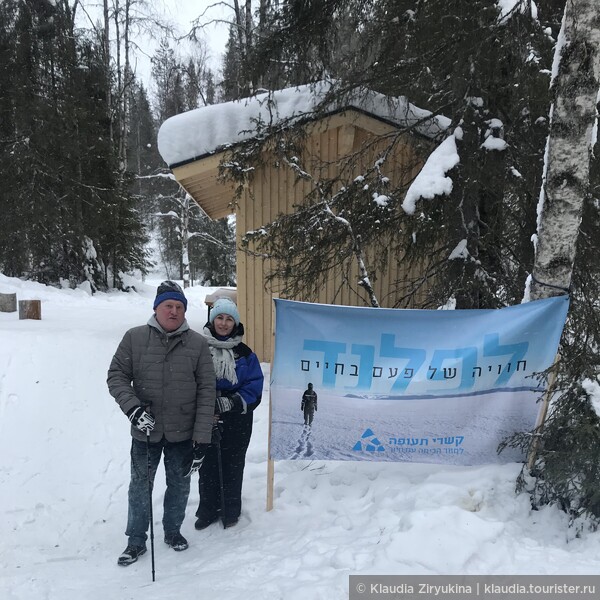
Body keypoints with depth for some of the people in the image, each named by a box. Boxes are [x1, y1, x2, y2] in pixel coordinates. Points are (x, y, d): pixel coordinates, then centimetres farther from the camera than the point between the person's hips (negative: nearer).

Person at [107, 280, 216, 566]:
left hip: (183, 433, 1)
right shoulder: (134, 338, -7)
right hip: (145, 432, 0)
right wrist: (132, 407, -18)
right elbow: (116, 376, -1)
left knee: (179, 486, 17)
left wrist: (202, 436, -9)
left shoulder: (198, 343, -8)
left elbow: (206, 391, -7)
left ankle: (172, 531, 41)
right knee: (140, 486, 14)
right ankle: (136, 540, 35)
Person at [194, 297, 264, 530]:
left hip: (236, 422, 0)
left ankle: (230, 511, 30)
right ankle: (208, 510, 30)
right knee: (207, 466, 10)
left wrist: (232, 402, -17)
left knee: (232, 467, 11)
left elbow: (254, 386, -3)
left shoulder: (244, 353, 0)